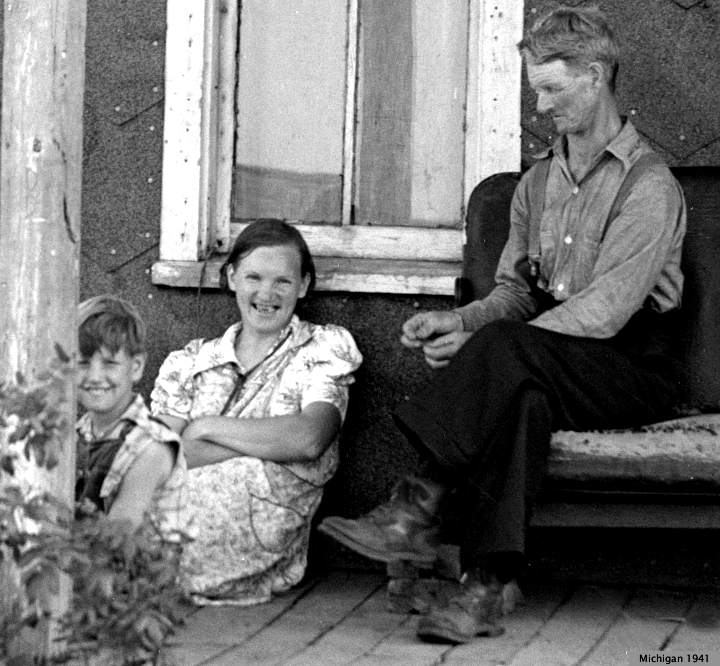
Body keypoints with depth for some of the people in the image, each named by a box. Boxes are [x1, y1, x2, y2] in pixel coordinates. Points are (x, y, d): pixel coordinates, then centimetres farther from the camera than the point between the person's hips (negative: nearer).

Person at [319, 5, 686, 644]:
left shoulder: (648, 184, -8)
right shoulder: (537, 182, 18)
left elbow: (606, 308, -18)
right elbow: (515, 293, 17)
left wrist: (478, 342, -23)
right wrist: (460, 321, -7)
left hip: (635, 366, -5)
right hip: (543, 368, 5)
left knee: (506, 349, -33)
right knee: (520, 399, -32)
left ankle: (417, 511, -36)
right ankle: (485, 588, -43)